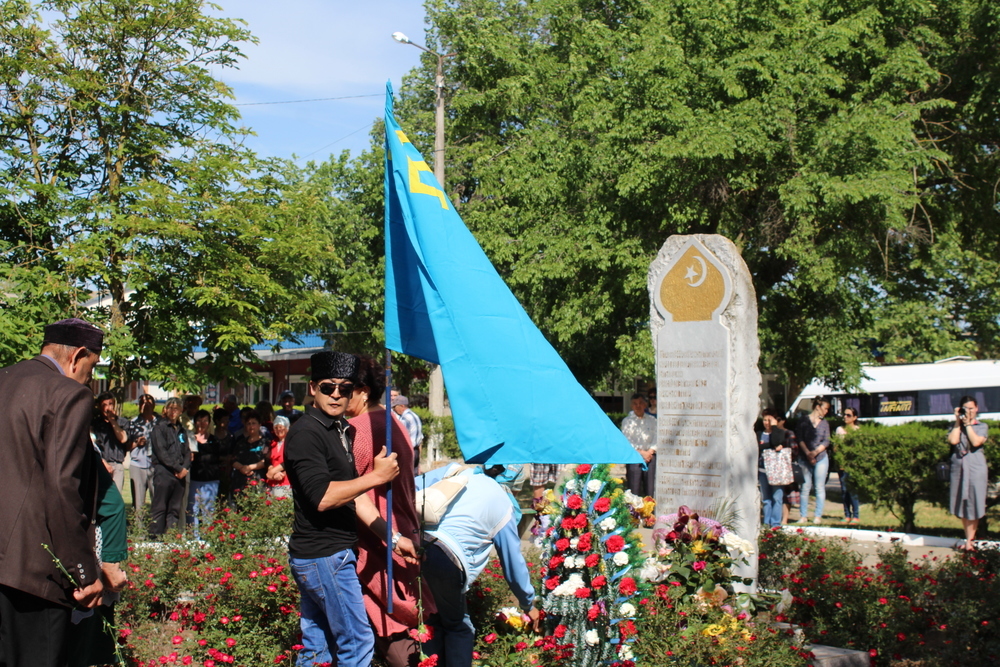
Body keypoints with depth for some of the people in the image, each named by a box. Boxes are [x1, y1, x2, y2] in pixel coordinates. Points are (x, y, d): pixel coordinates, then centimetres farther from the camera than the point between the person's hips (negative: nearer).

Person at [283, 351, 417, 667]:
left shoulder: (340, 431, 15)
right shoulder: (306, 433, -14)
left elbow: (353, 494, 15)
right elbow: (322, 497, -23)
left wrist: (393, 537, 8)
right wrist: (377, 476, -19)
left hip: (332, 554, 9)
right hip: (323, 556, -9)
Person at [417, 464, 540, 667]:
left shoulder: (453, 470, 22)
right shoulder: (503, 505, 16)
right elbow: (514, 562, 22)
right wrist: (529, 605, 34)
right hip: (446, 558, -3)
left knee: (432, 620, 23)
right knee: (458, 626, 20)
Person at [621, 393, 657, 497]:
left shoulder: (652, 420, 14)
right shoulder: (627, 421, 8)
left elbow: (656, 438, 7)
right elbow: (626, 441, -1)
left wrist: (650, 452, -8)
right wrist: (641, 452, -8)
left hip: (650, 456, 2)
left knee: (651, 488, -3)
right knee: (634, 489, -6)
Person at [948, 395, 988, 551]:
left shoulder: (982, 427, 6)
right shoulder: (956, 427, 11)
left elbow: (976, 442, -13)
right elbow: (953, 441, -10)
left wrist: (967, 424, -9)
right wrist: (958, 422, -4)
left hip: (975, 468, -2)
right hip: (958, 467, 3)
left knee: (973, 504, -2)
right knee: (962, 504, 3)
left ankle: (969, 540, 1)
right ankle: (969, 539, 9)